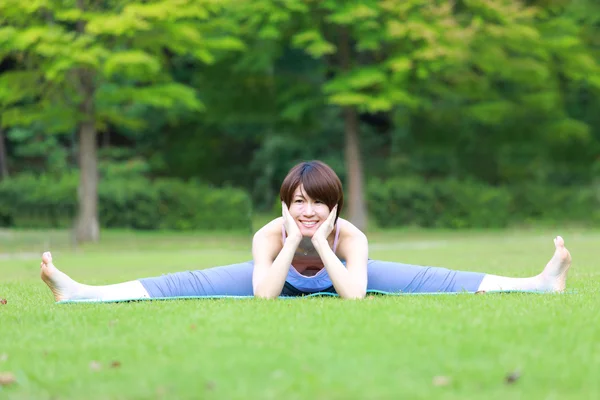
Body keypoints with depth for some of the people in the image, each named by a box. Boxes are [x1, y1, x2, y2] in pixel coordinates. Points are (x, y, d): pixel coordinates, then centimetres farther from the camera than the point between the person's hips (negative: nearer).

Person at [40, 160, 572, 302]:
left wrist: (323, 243, -47)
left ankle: (540, 284, -16)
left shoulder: (350, 236, -34)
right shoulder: (270, 234, -34)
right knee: (190, 285, -14)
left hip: (338, 279, 0)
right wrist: (293, 241, -47)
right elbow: (262, 295, -44)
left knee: (428, 279, -12)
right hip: (278, 277, 0)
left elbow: (355, 294, -46)